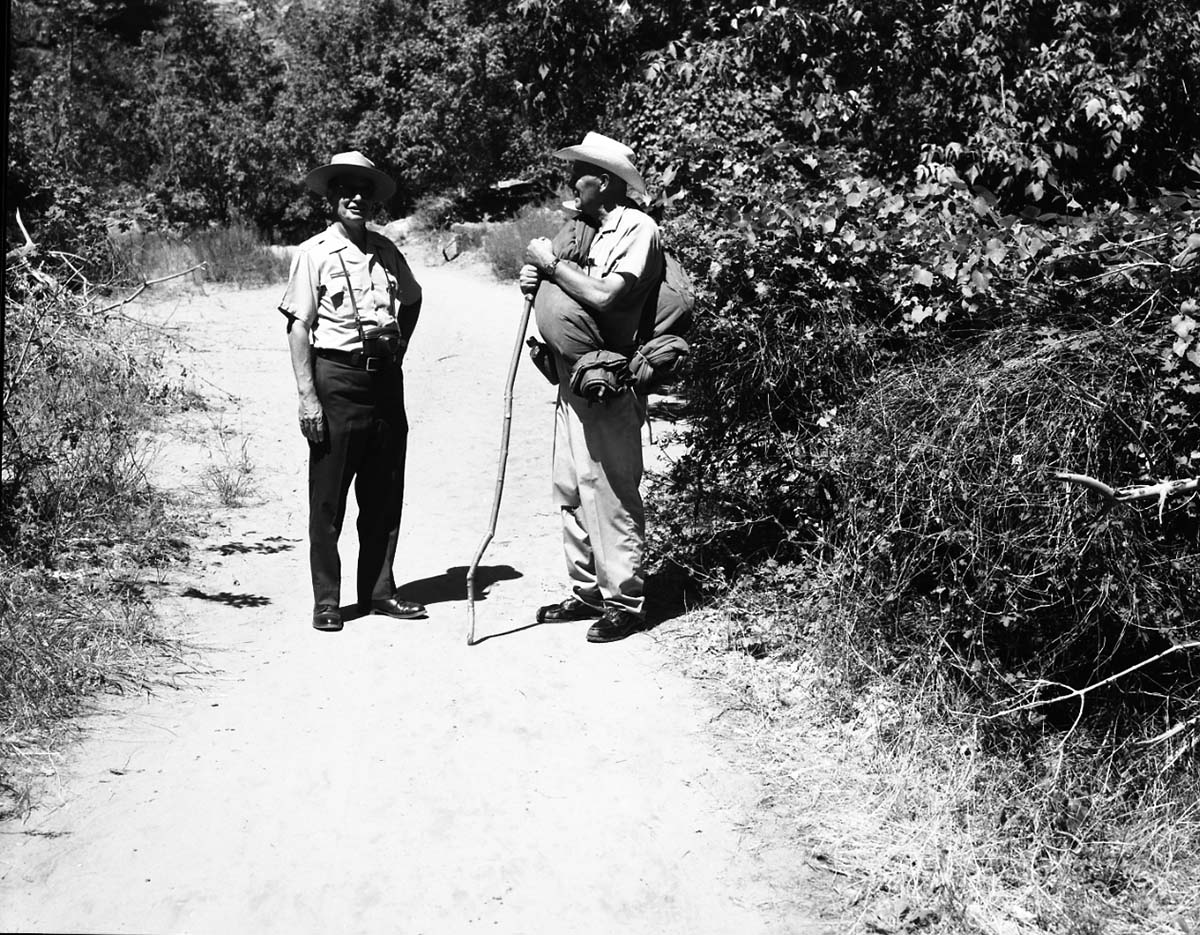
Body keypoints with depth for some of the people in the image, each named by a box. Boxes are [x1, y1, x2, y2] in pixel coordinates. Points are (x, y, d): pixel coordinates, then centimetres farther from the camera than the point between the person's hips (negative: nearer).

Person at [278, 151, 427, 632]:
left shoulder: (385, 251, 10)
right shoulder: (314, 253, -4)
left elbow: (412, 300, 28)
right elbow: (298, 327, -7)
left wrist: (397, 346, 14)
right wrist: (307, 396, -13)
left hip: (385, 377, 5)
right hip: (336, 379, -5)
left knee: (384, 493, 10)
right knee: (328, 497, 0)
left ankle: (378, 590, 22)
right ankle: (326, 601, 9)